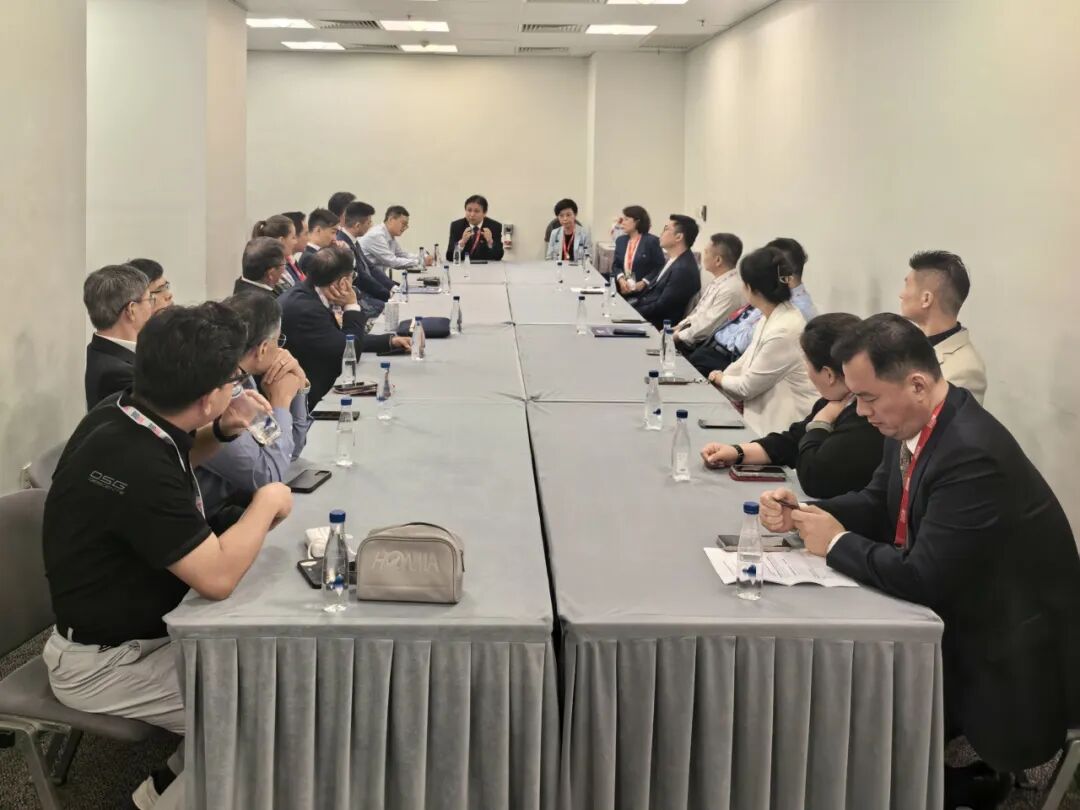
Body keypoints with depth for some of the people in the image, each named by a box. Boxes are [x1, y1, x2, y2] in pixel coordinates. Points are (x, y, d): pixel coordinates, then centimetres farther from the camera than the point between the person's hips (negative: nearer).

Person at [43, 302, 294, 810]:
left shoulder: (122, 415, -4)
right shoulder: (136, 463, -33)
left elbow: (173, 461, 21)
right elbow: (217, 577, -31)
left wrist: (220, 434, 1)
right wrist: (268, 501, -16)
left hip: (132, 624, 10)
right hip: (102, 661, -10)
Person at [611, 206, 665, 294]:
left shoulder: (652, 241, -3)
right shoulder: (620, 240, 15)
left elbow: (660, 268, -5)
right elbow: (615, 265, 13)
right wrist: (620, 279, -7)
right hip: (623, 289, 5)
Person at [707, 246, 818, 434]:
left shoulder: (783, 331, -26)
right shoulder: (770, 318, 4)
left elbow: (748, 386, -17)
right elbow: (747, 360, 12)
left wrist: (721, 379, 3)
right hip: (767, 414, 8)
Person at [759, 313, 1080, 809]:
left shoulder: (972, 455, -30)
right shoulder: (913, 423, -3)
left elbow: (923, 578, -32)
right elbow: (879, 504, 11)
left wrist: (837, 542, -18)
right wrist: (802, 514, -6)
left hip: (1001, 653, -8)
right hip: (951, 615, 9)